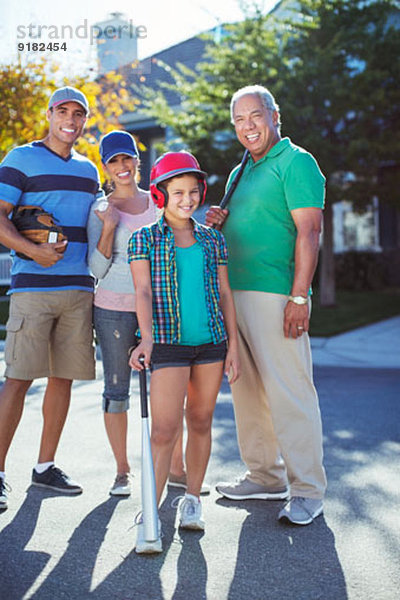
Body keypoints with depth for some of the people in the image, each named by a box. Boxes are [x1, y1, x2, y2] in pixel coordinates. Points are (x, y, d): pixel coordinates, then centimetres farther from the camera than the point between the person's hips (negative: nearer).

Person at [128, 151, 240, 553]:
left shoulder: (212, 240, 11)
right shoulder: (144, 239, 2)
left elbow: (224, 294, 12)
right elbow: (143, 291, -8)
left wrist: (232, 346, 7)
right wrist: (146, 338, -24)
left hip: (211, 341, 4)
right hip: (168, 343, -3)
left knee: (200, 422, 10)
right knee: (164, 430, -10)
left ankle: (192, 499, 27)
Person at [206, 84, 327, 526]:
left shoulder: (296, 162, -4)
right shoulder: (240, 172, 22)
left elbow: (308, 231, -13)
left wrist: (299, 296, -21)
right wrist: (219, 222, 7)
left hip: (275, 295, -9)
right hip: (233, 293, 9)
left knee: (289, 391, -7)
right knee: (247, 390, 11)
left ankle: (307, 491, 0)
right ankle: (265, 477, 23)